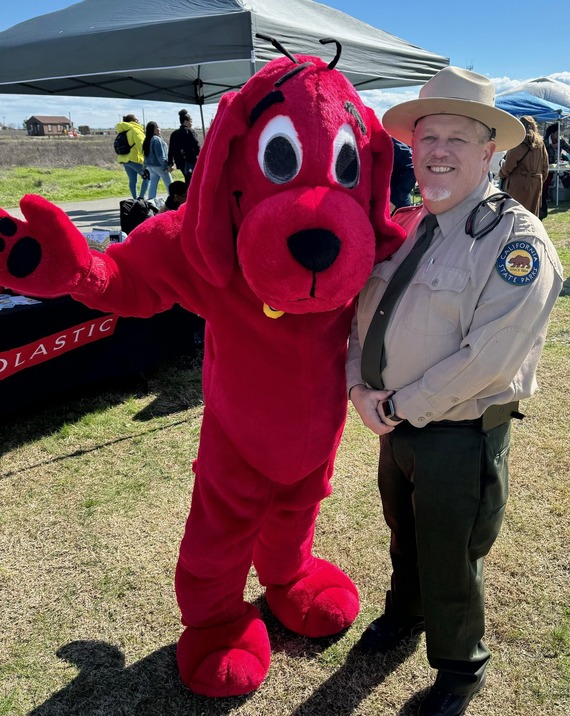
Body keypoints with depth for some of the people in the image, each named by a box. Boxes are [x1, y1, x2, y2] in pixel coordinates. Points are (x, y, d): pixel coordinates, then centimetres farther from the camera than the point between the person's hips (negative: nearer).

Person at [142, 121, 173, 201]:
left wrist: (145, 166, 20)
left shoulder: (147, 140, 10)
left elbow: (146, 154, 15)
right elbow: (160, 155, -20)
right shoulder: (157, 139, -17)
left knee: (153, 185, 9)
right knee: (169, 185, 2)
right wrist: (166, 165, -17)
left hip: (150, 166, 8)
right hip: (159, 165, -8)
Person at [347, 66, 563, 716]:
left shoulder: (516, 238, -18)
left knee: (447, 561, 13)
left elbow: (487, 357, -26)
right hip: (397, 423, 6)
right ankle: (404, 613, 58)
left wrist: (399, 406, -18)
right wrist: (359, 386, -8)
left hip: (460, 437, -6)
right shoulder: (404, 228, 4)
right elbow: (364, 311, 8)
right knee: (404, 535, 28)